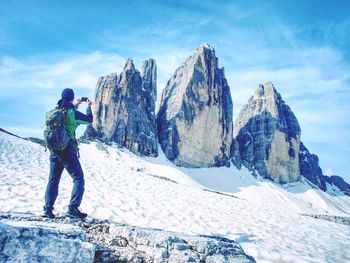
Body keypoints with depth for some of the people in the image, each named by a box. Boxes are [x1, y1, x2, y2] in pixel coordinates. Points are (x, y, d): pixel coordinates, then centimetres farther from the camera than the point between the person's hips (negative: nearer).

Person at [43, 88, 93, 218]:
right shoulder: (73, 113, -11)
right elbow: (89, 120, 4)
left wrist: (75, 105, 34)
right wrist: (89, 107, 19)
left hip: (54, 150, 6)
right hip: (68, 150, -6)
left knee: (53, 179, 15)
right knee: (78, 178, 1)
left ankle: (48, 209, 15)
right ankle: (73, 208, -8)